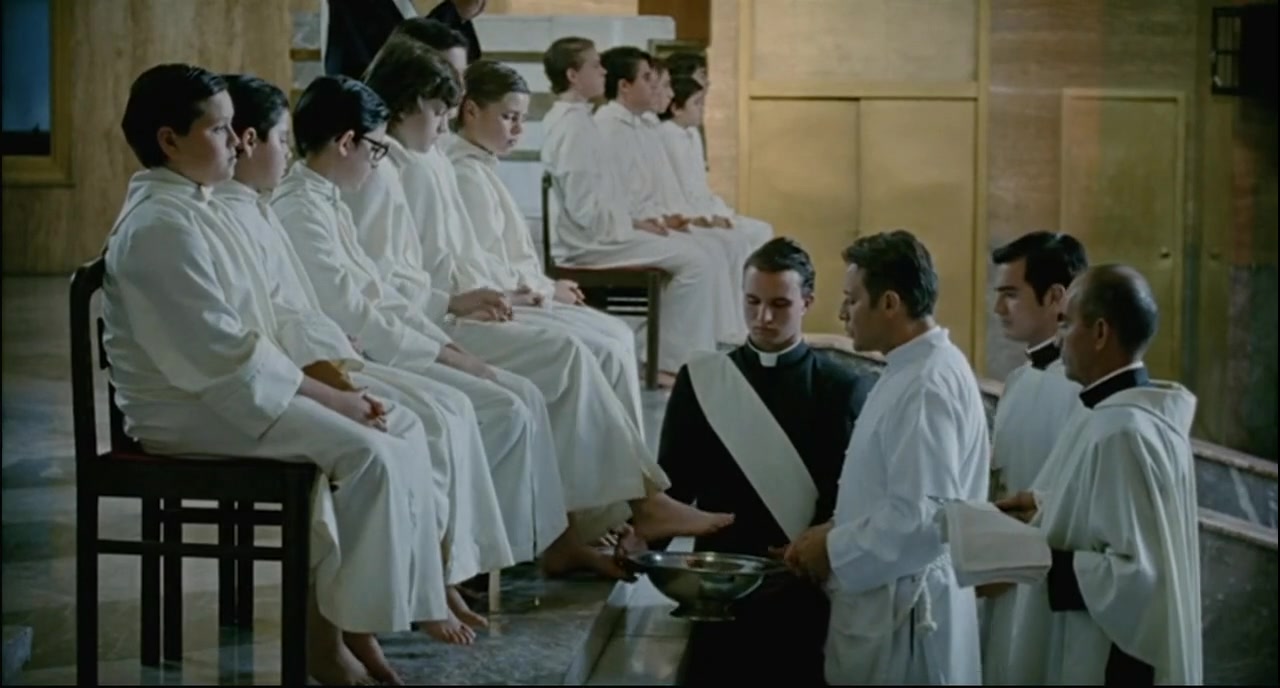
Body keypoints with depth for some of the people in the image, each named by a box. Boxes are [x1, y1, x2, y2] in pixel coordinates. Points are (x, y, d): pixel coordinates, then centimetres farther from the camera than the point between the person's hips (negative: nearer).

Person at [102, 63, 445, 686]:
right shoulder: (160, 227, -18)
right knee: (367, 454, -23)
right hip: (187, 408, -10)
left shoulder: (189, 210, 15)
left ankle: (355, 620, -3)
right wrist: (324, 396, -16)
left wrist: (321, 384, 3)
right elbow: (222, 354, -22)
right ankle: (331, 636, -12)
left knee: (402, 429, -1)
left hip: (229, 384, 10)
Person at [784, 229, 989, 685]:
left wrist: (833, 550, -15)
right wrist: (834, 532, 7)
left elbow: (925, 519, -26)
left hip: (901, 610, -10)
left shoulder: (926, 384, -20)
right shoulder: (912, 371, 12)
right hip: (883, 600, 10)